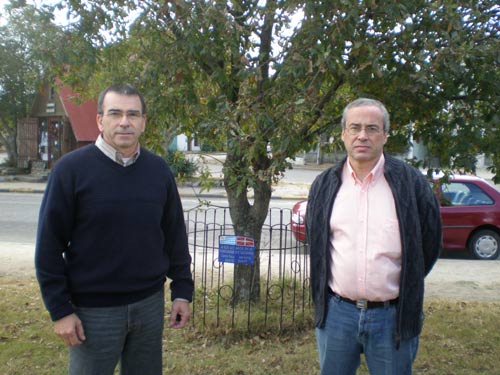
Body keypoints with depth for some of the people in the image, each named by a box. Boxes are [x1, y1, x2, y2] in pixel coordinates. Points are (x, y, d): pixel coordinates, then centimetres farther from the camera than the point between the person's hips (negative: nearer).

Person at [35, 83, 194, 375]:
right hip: (94, 310, -3)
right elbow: (49, 245, -8)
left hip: (150, 304, 4)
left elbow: (175, 235, 8)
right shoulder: (71, 168, -9)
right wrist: (60, 310, -9)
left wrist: (183, 291, 5)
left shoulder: (159, 170, 2)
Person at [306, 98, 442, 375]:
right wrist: (325, 295, 12)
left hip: (393, 317, -2)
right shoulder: (324, 185, 3)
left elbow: (430, 243, 5)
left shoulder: (411, 183, -5)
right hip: (336, 312, 2)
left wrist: (404, 289, 9)